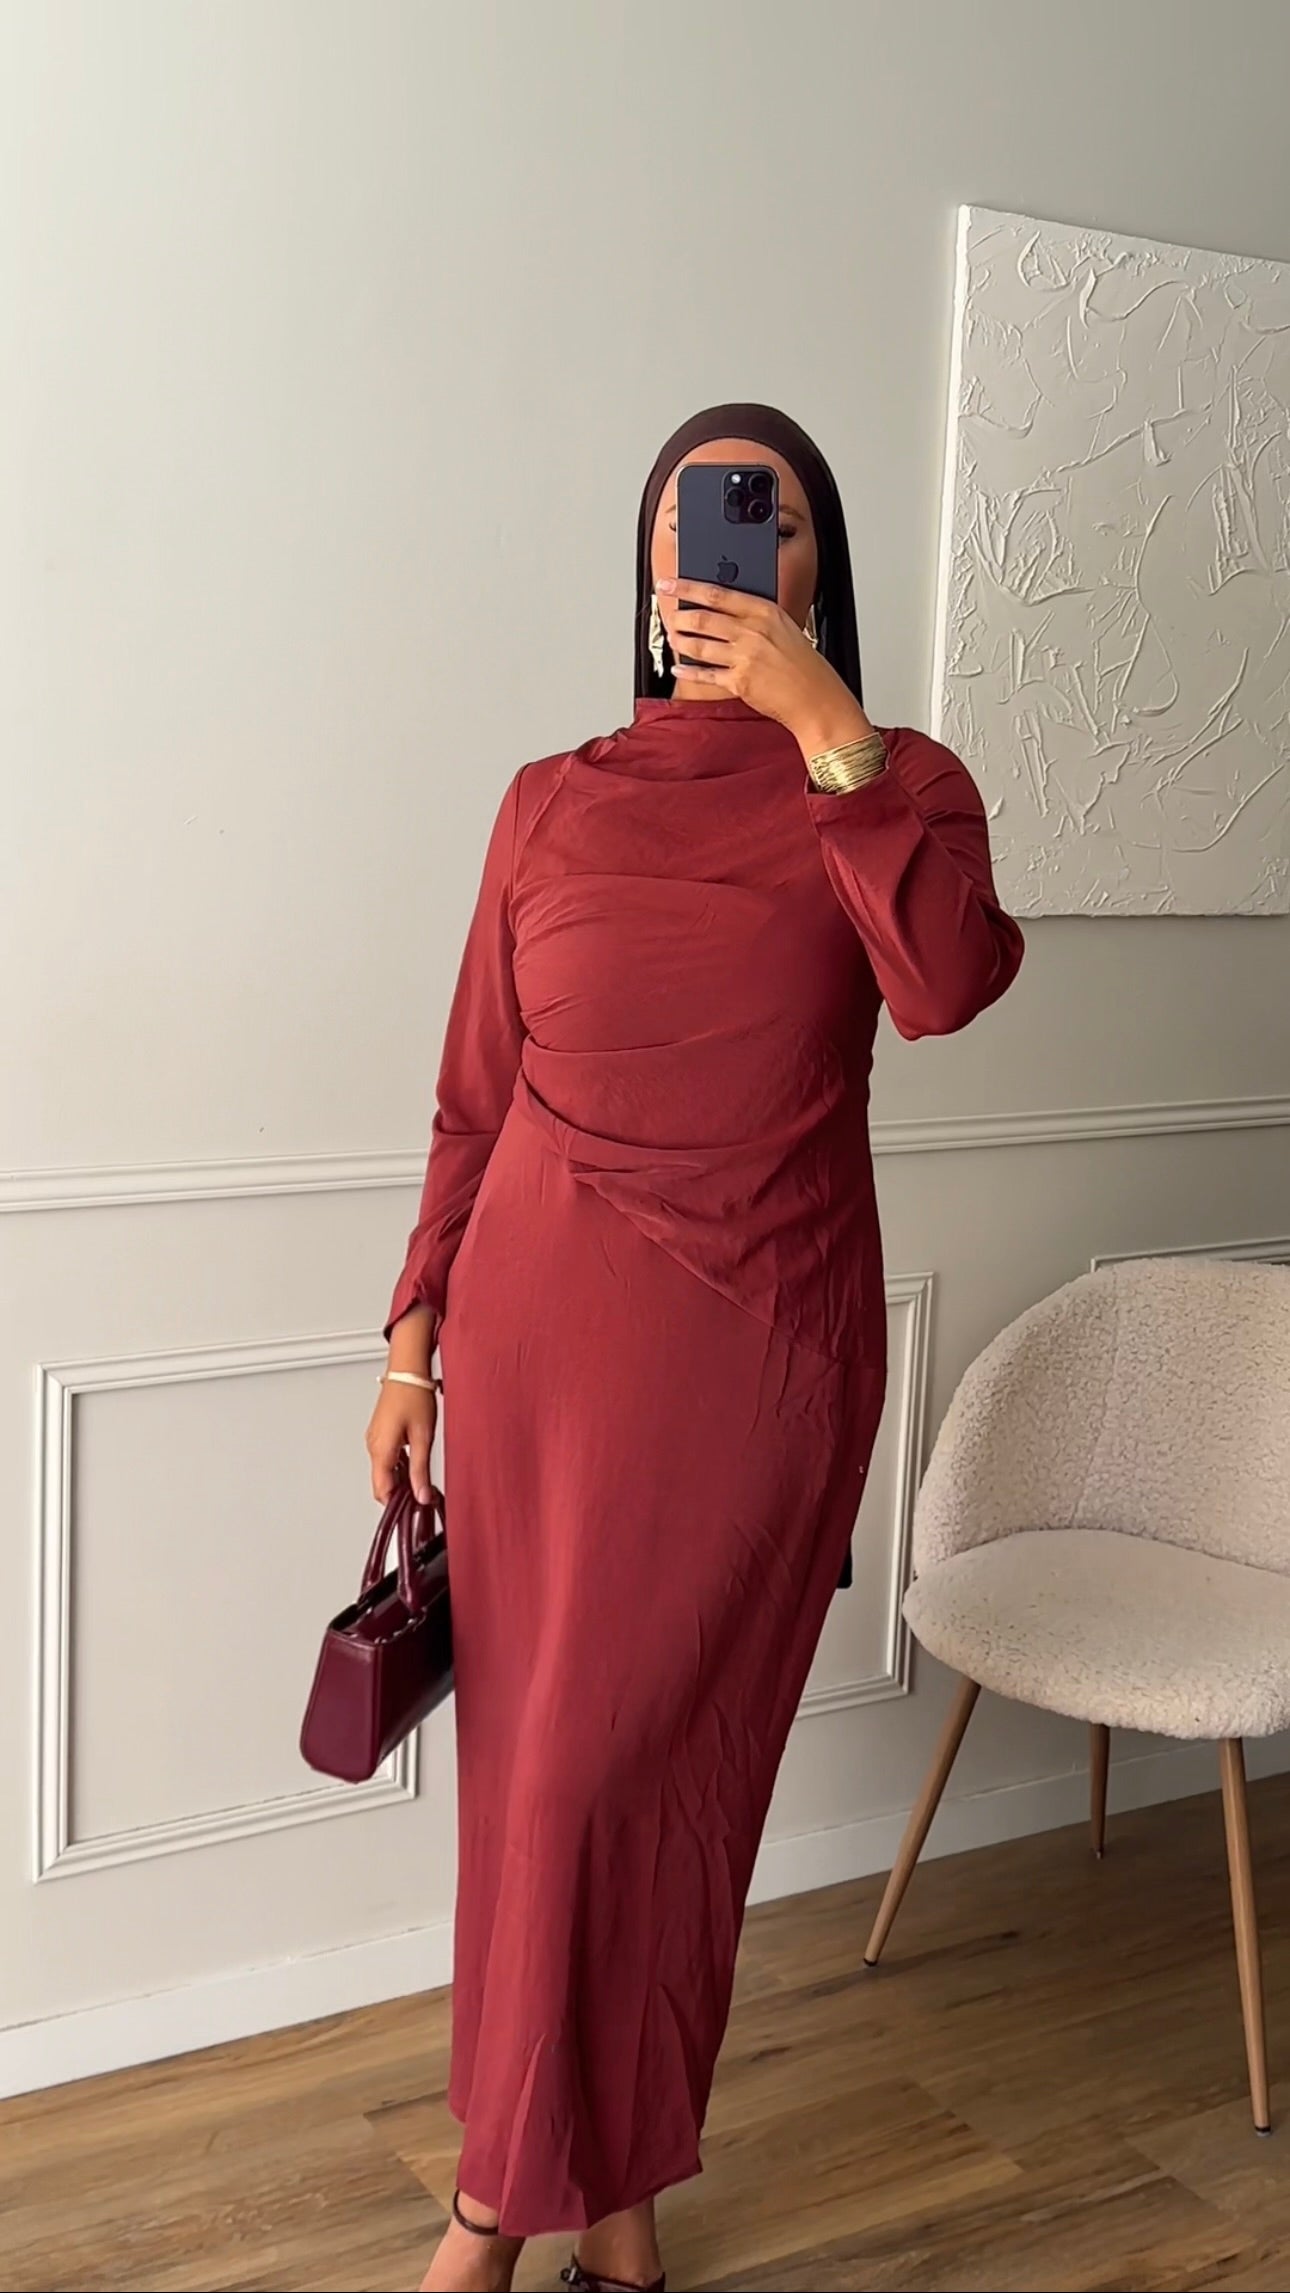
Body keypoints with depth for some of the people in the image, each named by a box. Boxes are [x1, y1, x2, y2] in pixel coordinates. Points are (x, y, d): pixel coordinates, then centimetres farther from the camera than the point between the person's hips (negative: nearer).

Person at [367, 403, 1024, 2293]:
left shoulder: (894, 785, 2)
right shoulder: (552, 806, 6)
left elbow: (946, 985, -20)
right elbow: (474, 1103, 8)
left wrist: (824, 723, -20)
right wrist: (415, 1342, 6)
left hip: (766, 1342, -2)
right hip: (543, 1326, 2)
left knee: (651, 1761, 4)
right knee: (531, 1756, 9)